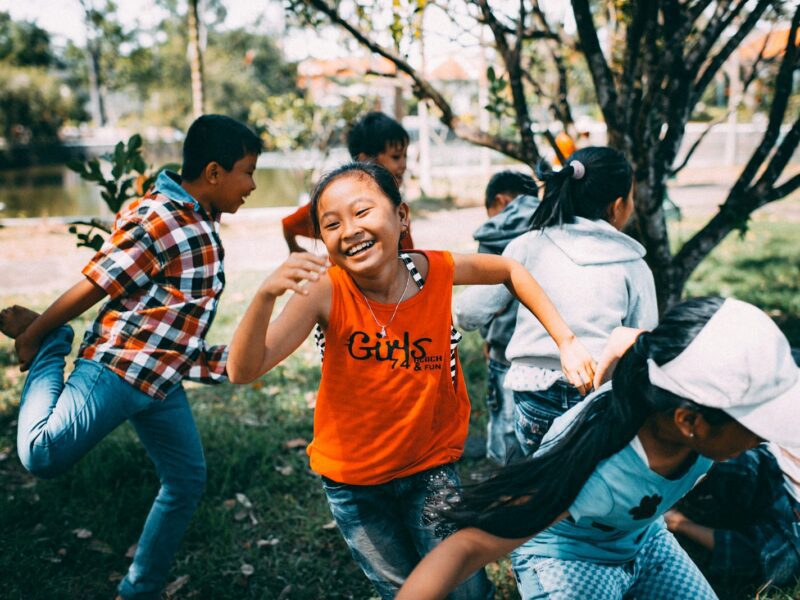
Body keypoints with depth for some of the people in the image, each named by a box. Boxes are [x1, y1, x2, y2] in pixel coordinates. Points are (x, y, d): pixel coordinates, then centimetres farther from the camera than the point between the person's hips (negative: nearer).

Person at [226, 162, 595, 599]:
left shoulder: (436, 271, -18)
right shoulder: (326, 292, -24)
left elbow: (508, 270, 1)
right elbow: (243, 371, -31)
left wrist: (566, 342, -7)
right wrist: (266, 294, -49)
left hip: (430, 468, 1)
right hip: (350, 479, 0)